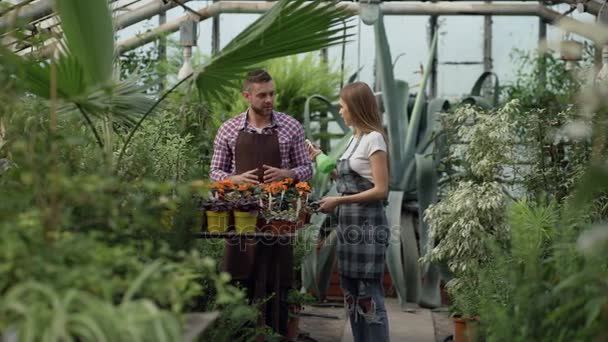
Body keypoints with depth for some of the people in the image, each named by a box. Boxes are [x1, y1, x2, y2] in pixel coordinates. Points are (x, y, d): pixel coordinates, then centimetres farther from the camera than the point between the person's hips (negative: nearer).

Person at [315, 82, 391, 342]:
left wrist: (339, 201, -18)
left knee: (369, 295, -5)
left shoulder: (374, 138, -12)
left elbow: (381, 190, -17)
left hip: (367, 224, -9)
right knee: (351, 293, 12)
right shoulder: (355, 138, 13)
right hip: (349, 223, 9)